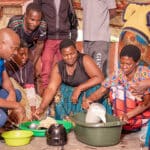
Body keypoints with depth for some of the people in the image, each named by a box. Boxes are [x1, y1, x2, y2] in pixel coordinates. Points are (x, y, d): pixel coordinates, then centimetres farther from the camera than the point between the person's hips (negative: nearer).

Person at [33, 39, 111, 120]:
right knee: (59, 96, -18)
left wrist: (79, 88, -33)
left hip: (89, 90, -4)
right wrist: (42, 107, -29)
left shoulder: (84, 60, -20)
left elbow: (100, 78, -27)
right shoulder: (58, 67, -9)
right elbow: (51, 88, -15)